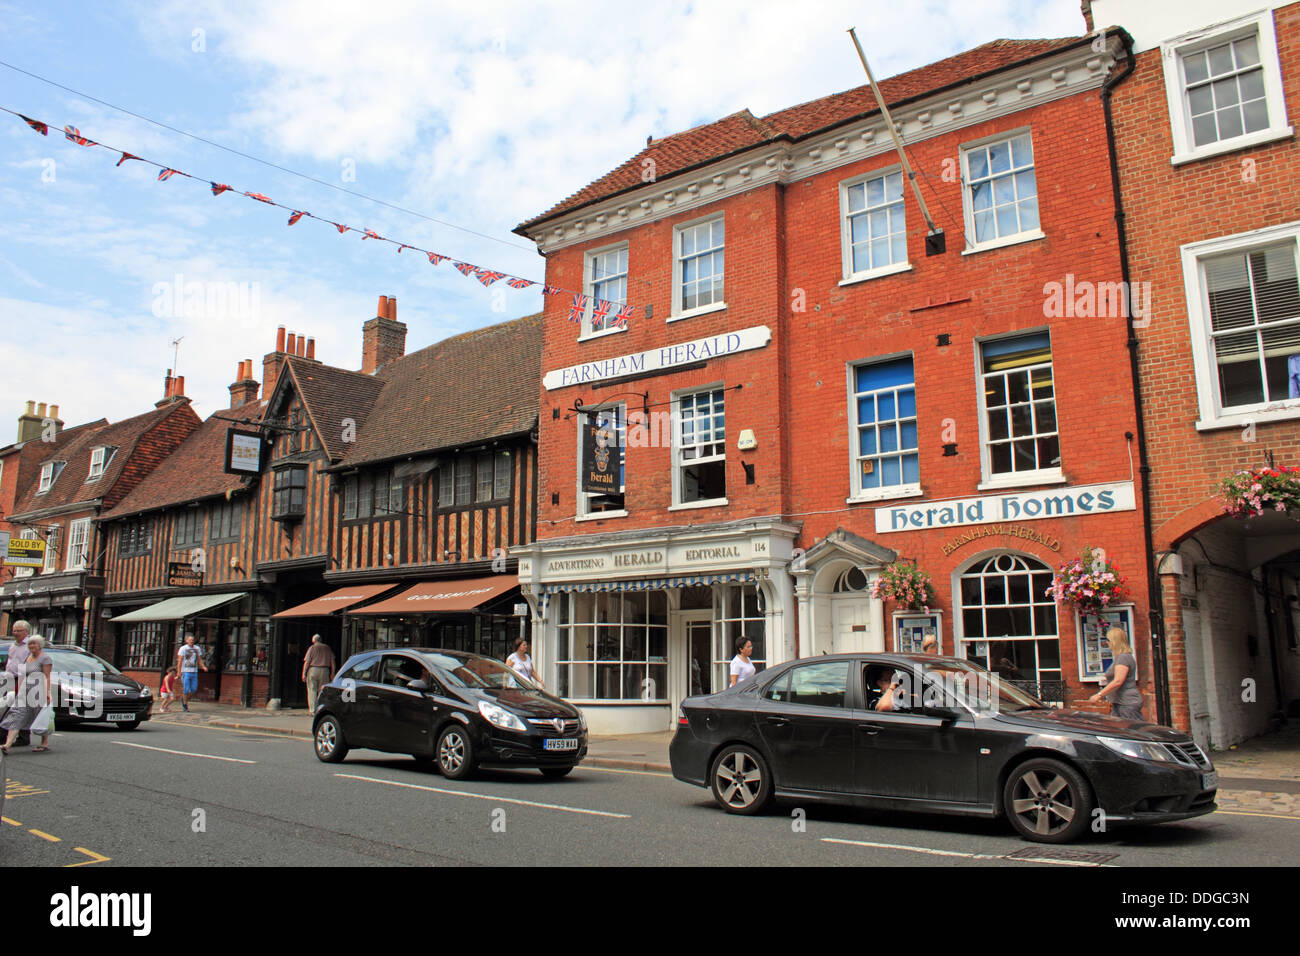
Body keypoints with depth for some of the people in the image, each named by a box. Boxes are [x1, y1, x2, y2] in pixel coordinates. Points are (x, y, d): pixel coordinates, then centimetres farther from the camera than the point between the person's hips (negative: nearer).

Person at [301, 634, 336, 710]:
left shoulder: (312, 648, 1)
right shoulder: (327, 648, 10)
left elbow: (307, 662, -6)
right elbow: (332, 662, 8)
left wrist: (304, 674, -3)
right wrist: (332, 673, 12)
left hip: (313, 670, -3)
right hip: (325, 671, 3)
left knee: (312, 691, 1)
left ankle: (313, 710, -4)